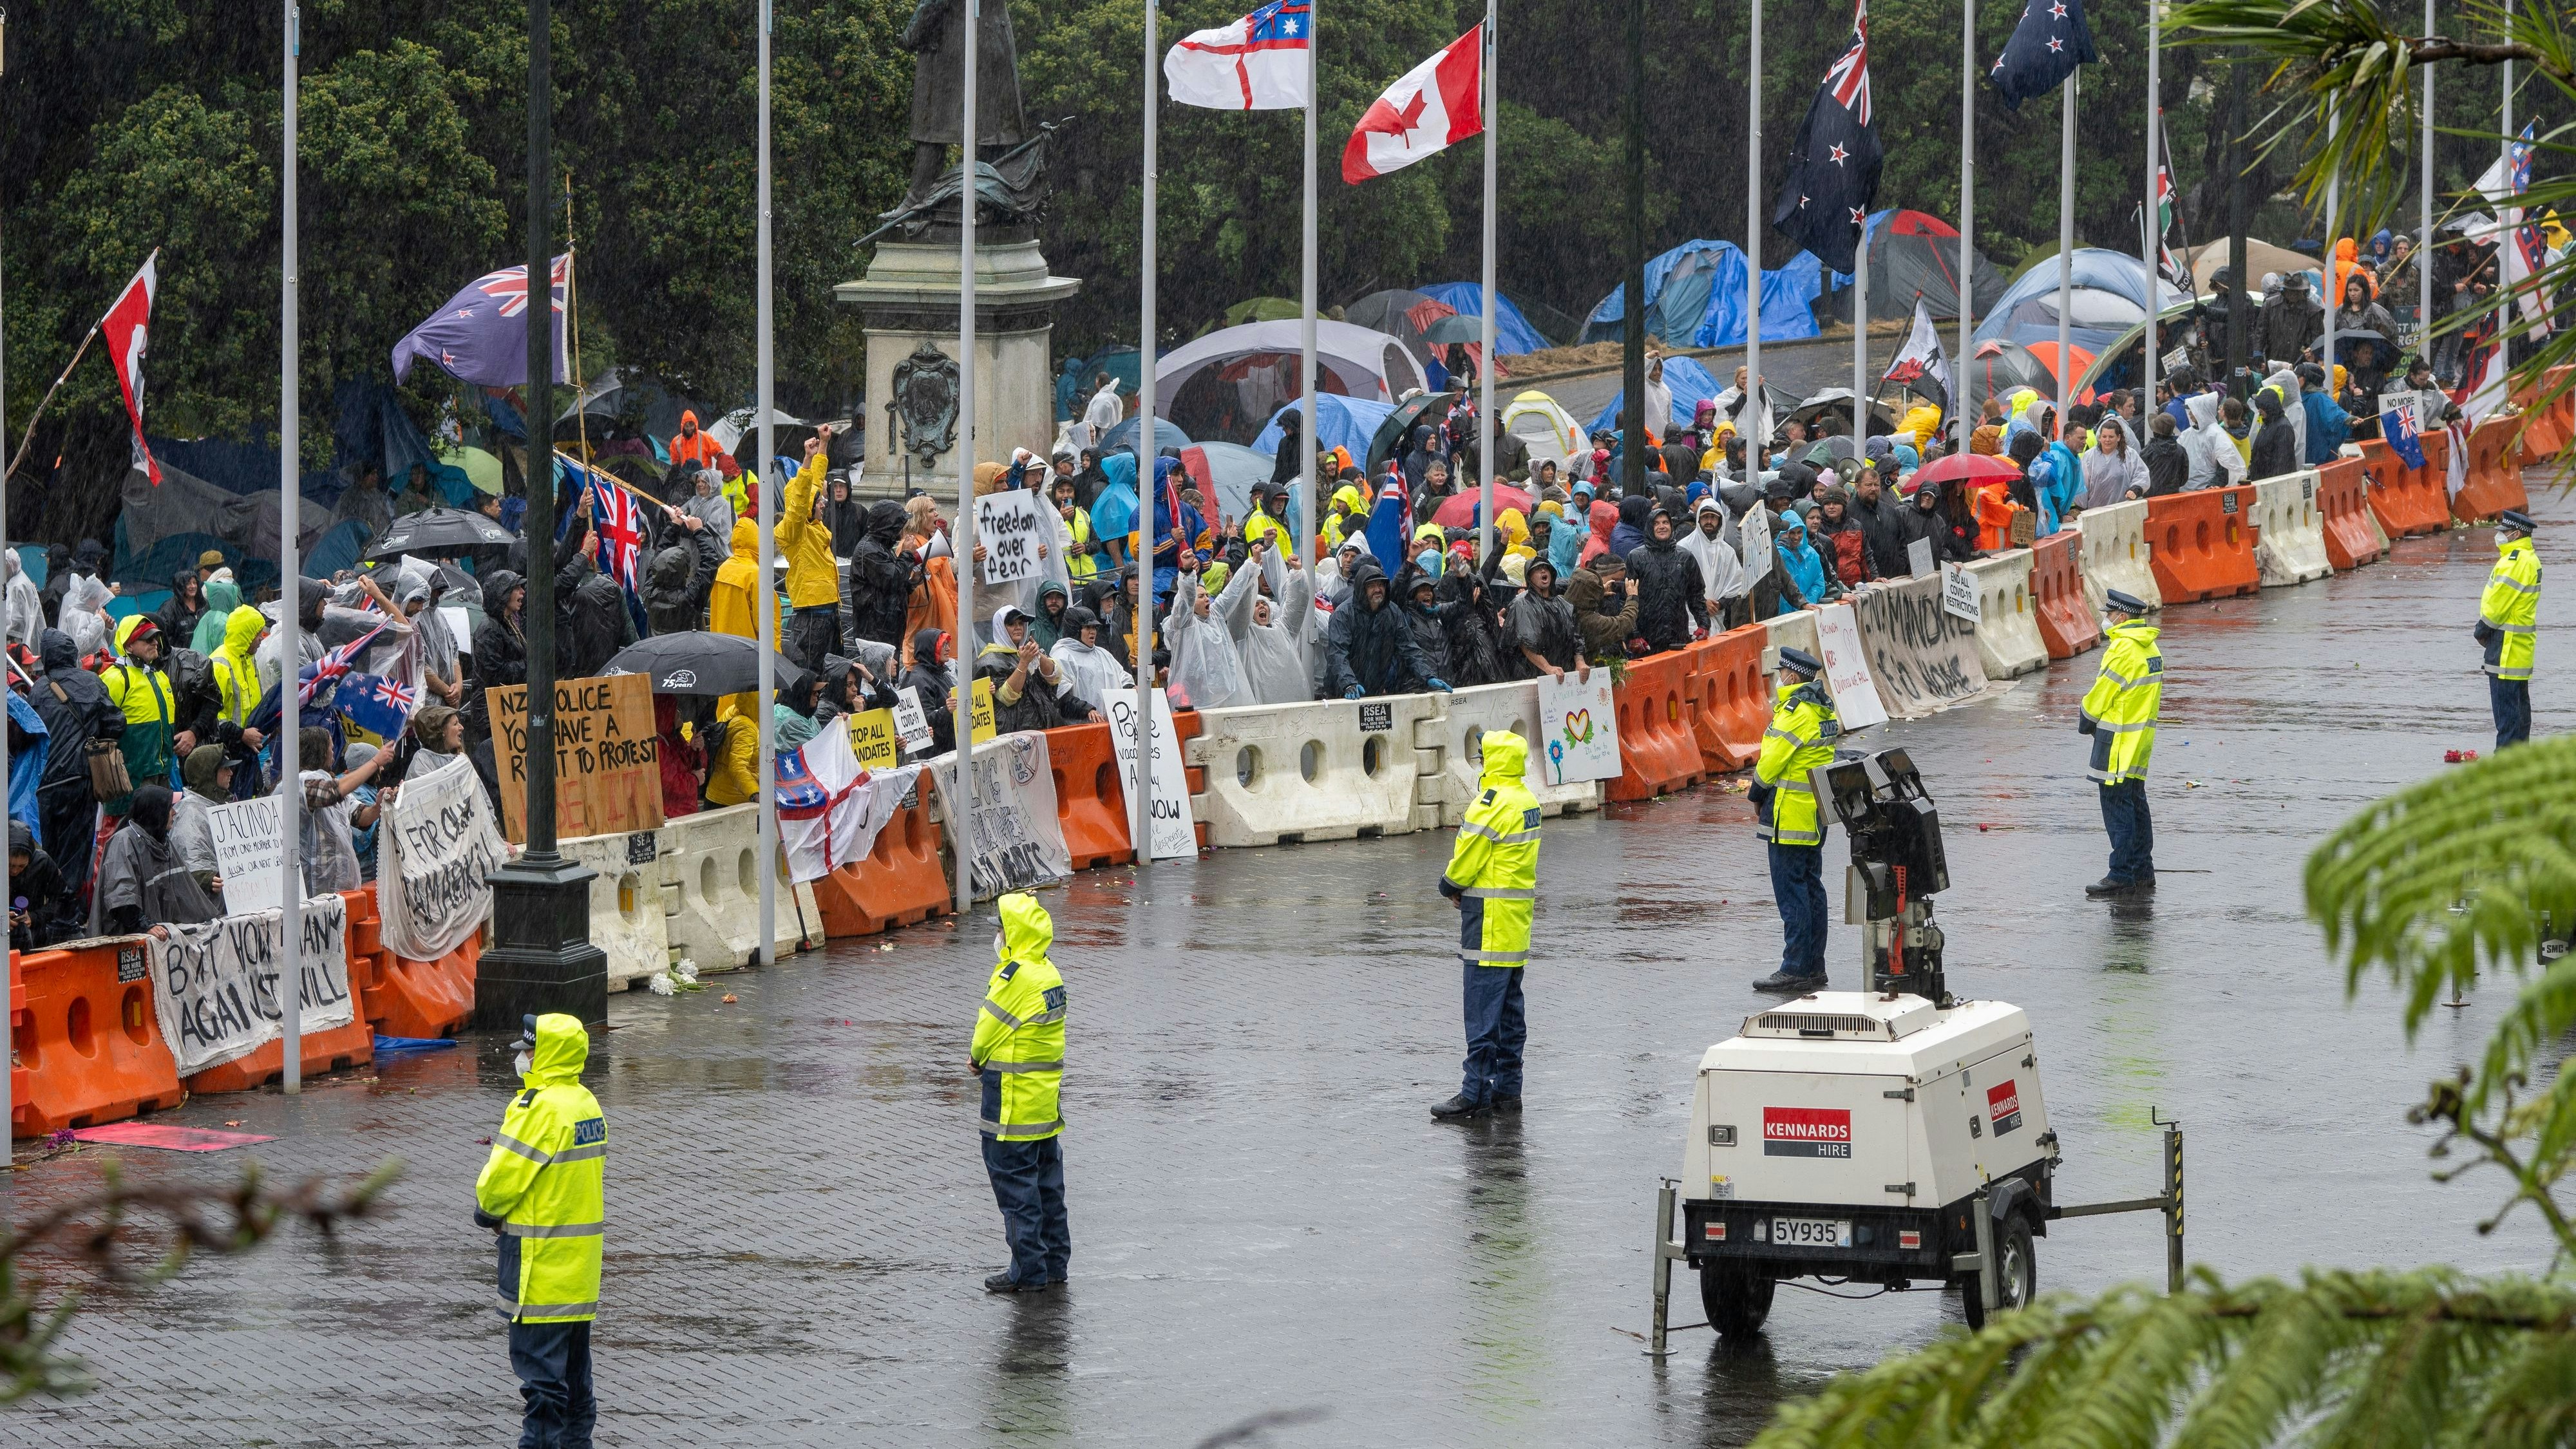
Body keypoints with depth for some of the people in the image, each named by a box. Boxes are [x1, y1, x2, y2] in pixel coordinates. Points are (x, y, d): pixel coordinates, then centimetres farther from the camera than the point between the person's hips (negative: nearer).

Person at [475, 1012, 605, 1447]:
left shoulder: (540, 1107, -20)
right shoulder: (586, 1103, 9)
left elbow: (504, 1176, -19)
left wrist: (487, 1210, 3)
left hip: (541, 1257, -9)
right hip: (580, 1259, 9)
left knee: (538, 1360, -6)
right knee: (573, 1359, 16)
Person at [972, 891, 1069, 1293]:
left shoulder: (1015, 976, -20)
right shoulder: (1050, 974, 8)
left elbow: (988, 1030, -12)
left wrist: (977, 1057, 9)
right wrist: (986, 1057, 6)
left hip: (1014, 1102, -9)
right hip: (1048, 1103, 9)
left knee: (1015, 1184, -2)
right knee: (1048, 1184, 14)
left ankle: (1029, 1271, 0)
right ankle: (1055, 1265, 20)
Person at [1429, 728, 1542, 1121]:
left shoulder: (1492, 804, -18)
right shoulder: (1528, 801, 11)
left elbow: (1467, 858, -14)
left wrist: (1450, 886, 6)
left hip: (1490, 919, -9)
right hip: (1519, 912, 9)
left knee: (1482, 1009, -8)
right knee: (1510, 1007, 13)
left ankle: (1475, 1093, -9)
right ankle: (1507, 1089, 16)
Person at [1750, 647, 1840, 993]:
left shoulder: (1796, 711, -17)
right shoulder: (1824, 709, 12)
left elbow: (1773, 758, -16)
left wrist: (1757, 796, 1)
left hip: (1790, 815, -10)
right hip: (1817, 813, 10)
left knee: (1790, 892, -7)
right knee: (1811, 888, 14)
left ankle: (1796, 970, -8)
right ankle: (1814, 967, 17)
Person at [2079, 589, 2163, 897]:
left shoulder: (2124, 649, -18)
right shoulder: (2150, 648, 12)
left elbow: (2102, 694, -15)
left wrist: (2086, 721, 4)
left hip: (2119, 742, -10)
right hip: (2140, 738, 10)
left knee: (2117, 806, -6)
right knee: (2135, 805, 14)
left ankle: (2122, 877, -5)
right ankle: (2143, 875, 17)